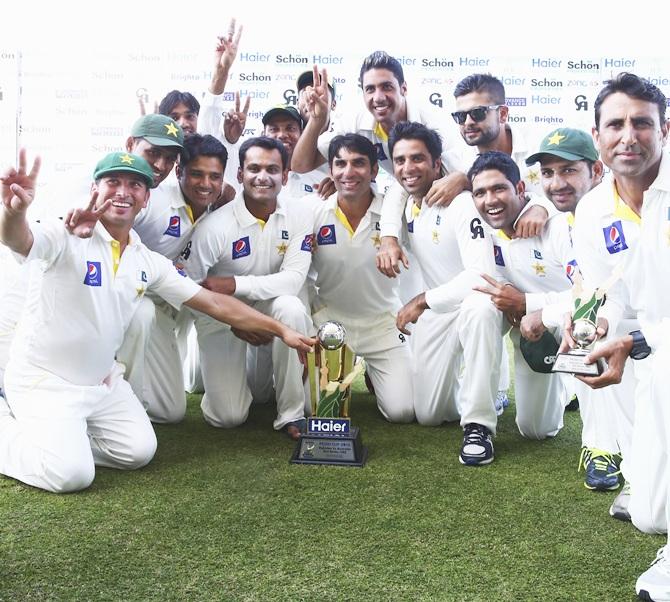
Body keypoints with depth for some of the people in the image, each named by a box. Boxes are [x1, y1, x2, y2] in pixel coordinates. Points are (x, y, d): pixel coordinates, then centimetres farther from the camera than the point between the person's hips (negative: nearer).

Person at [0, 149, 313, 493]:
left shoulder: (149, 262, 1)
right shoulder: (68, 236, -17)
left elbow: (214, 303, 3)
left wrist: (281, 330, -1)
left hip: (102, 381, 7)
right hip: (43, 379, -6)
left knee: (139, 451, 2)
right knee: (71, 474, -19)